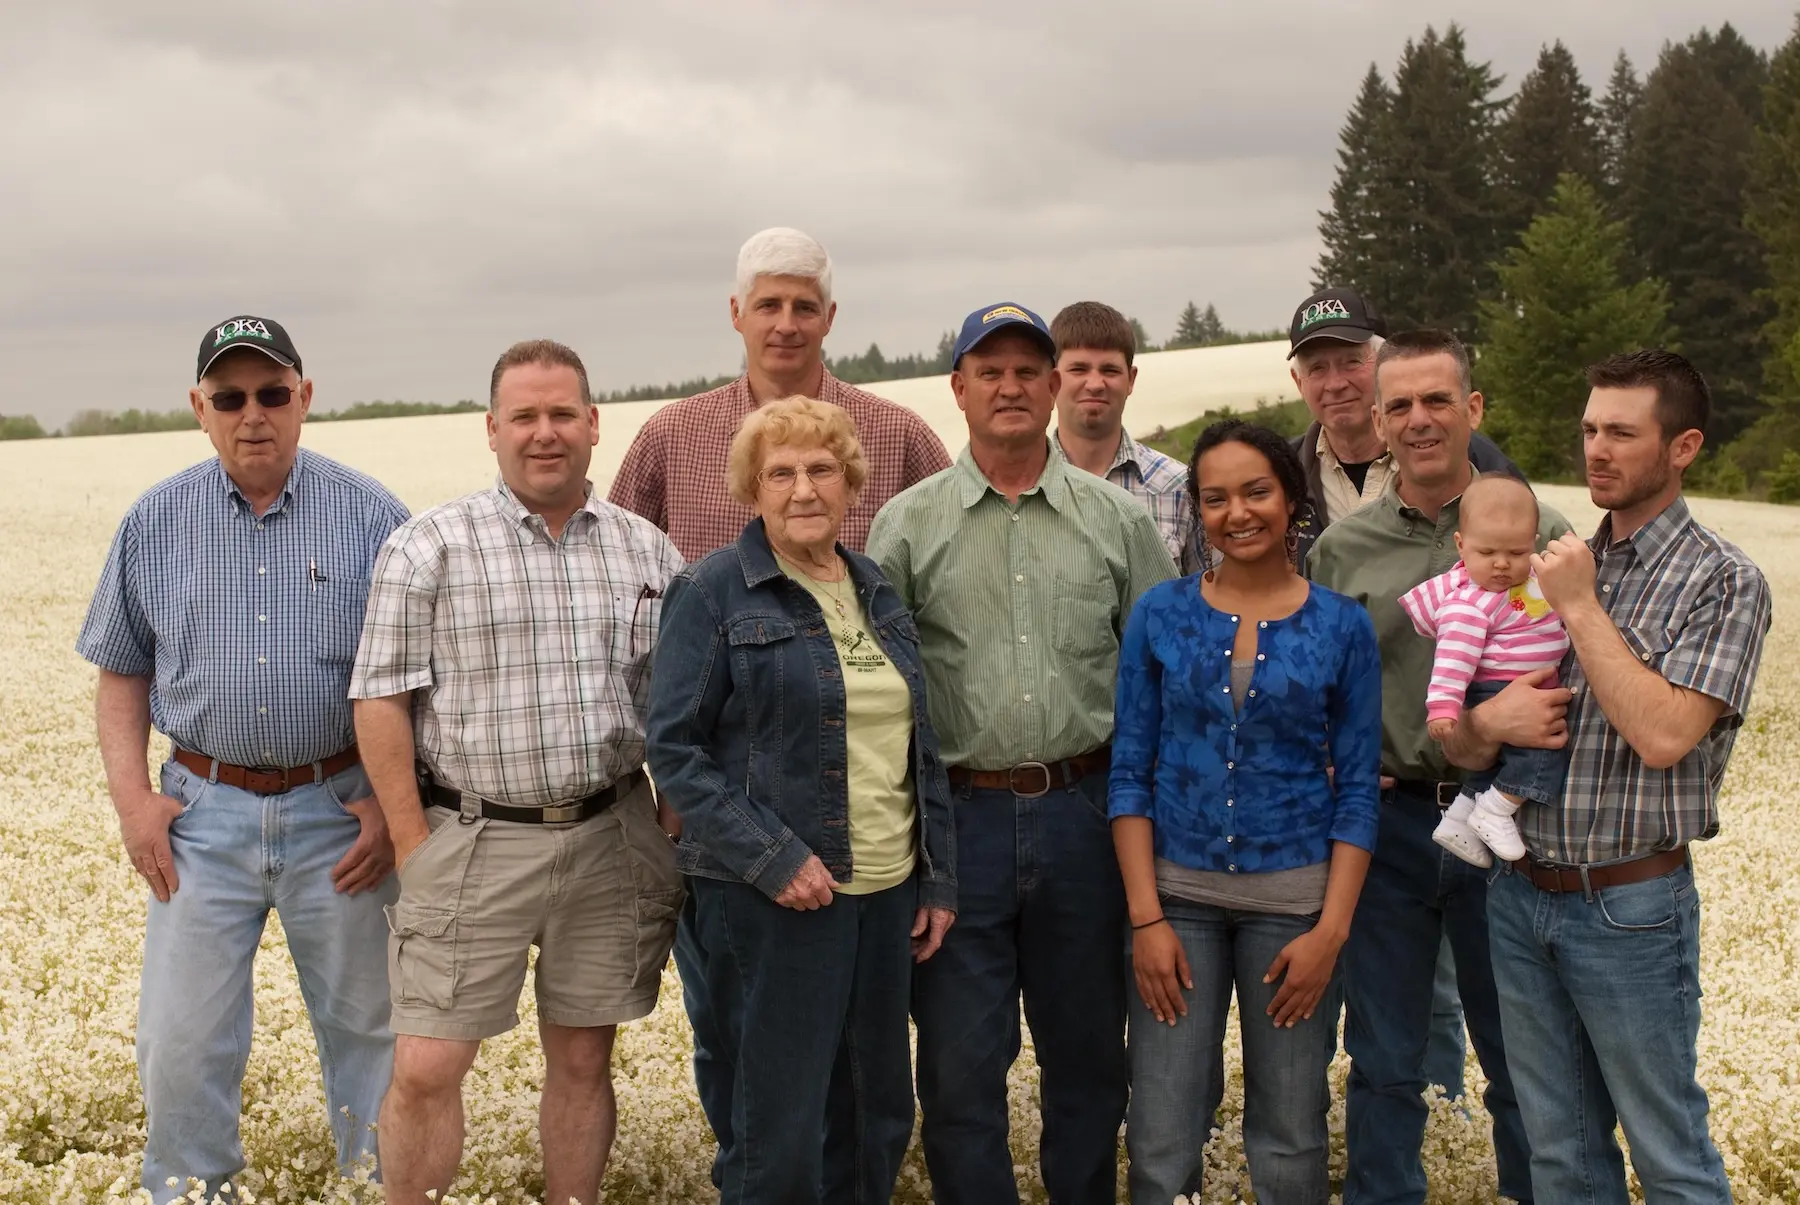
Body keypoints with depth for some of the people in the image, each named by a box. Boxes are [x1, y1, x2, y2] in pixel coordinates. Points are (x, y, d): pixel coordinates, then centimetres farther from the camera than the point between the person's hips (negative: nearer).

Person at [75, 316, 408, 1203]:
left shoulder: (371, 515, -2)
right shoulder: (154, 522, 4)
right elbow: (121, 672, 11)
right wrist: (131, 796, 0)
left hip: (339, 812, -1)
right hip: (203, 813, 1)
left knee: (366, 1028, 10)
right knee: (181, 1045, 5)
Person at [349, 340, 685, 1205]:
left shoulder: (649, 553, 8)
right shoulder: (429, 547, -3)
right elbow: (381, 700, -5)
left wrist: (677, 829, 4)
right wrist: (414, 847, -10)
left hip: (611, 841, 3)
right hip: (474, 842, -3)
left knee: (584, 1060, 12)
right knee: (425, 1069, -1)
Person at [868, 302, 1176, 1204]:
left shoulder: (1119, 520, 5)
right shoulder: (908, 525, 2)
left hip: (1081, 815, 2)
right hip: (959, 818, -1)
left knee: (1087, 1051, 15)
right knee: (959, 1062, 6)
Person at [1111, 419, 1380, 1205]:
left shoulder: (1342, 627, -1)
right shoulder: (1161, 614, 0)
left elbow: (1358, 790, 0)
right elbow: (1130, 773, 0)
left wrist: (1331, 930, -7)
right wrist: (1146, 917, -6)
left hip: (1294, 897, 0)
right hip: (1178, 891, 0)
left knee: (1290, 1137, 9)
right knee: (1161, 1141, 2)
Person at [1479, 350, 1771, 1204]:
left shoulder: (1722, 582, -8)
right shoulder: (1555, 565, 8)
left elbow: (1663, 734, -21)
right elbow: (1459, 734, 9)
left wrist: (1581, 606, -15)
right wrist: (1488, 723, -14)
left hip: (1629, 907, -5)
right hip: (1522, 894, 5)